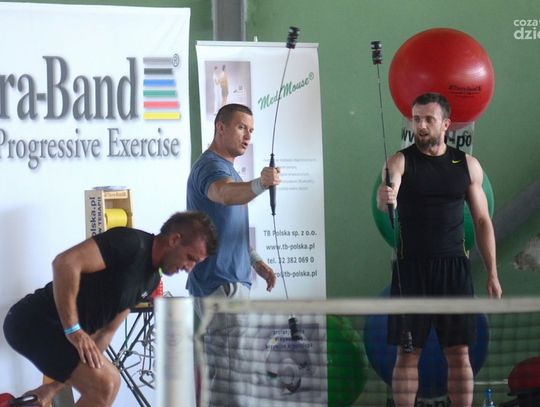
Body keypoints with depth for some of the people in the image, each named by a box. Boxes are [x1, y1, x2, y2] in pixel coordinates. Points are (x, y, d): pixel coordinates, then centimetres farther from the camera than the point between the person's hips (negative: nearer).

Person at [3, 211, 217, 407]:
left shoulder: (151, 279, 14)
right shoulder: (130, 244, -16)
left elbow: (107, 331, 17)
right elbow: (65, 263, -28)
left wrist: (55, 385, 12)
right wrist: (73, 331, -25)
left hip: (52, 328, 10)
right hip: (34, 321, -10)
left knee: (108, 382, 18)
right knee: (104, 385, -18)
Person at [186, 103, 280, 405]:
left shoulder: (227, 169, 19)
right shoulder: (211, 166, -15)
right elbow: (225, 194, -40)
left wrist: (256, 261, 22)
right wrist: (259, 184, -59)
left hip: (231, 277, 11)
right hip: (221, 282, -11)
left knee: (218, 366, 15)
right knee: (231, 370, -12)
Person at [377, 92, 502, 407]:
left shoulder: (468, 165, 6)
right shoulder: (400, 162, -1)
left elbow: (482, 221, 9)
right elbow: (388, 193, -21)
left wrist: (493, 274, 5)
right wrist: (384, 199, -46)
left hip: (453, 267, 2)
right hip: (411, 268, -2)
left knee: (459, 352, 2)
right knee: (409, 352, 0)